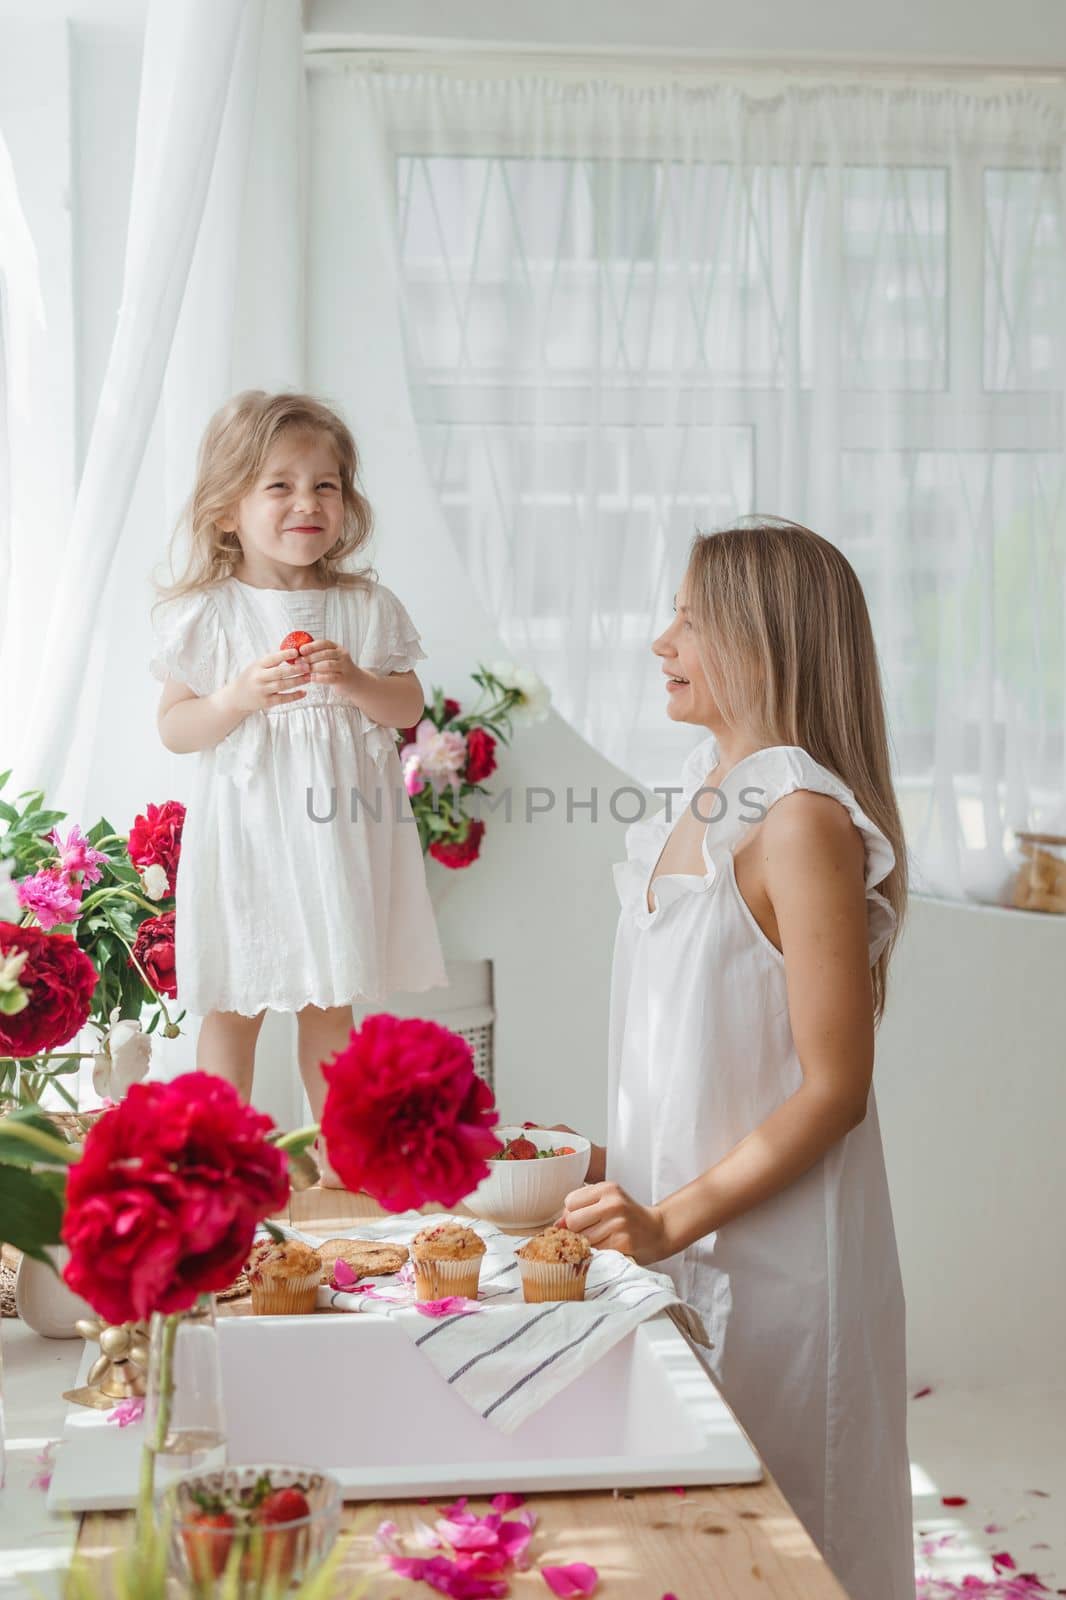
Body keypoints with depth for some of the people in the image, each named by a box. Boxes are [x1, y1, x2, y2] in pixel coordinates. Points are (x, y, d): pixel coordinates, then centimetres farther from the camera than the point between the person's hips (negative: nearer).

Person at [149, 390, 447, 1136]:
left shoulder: (368, 606, 1)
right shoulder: (206, 613, -4)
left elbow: (410, 708, 4)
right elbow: (174, 727, -2)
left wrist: (354, 682, -15)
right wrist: (240, 696, -20)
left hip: (338, 831, 2)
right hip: (246, 830, -2)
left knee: (331, 1003, 14)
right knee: (234, 1005, 7)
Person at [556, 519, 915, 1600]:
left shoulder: (803, 821, -20)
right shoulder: (704, 796, 6)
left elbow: (834, 1089, -21)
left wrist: (670, 1221, -21)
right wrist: (619, 1164, 10)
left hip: (773, 1245, -8)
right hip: (680, 1231, 8)